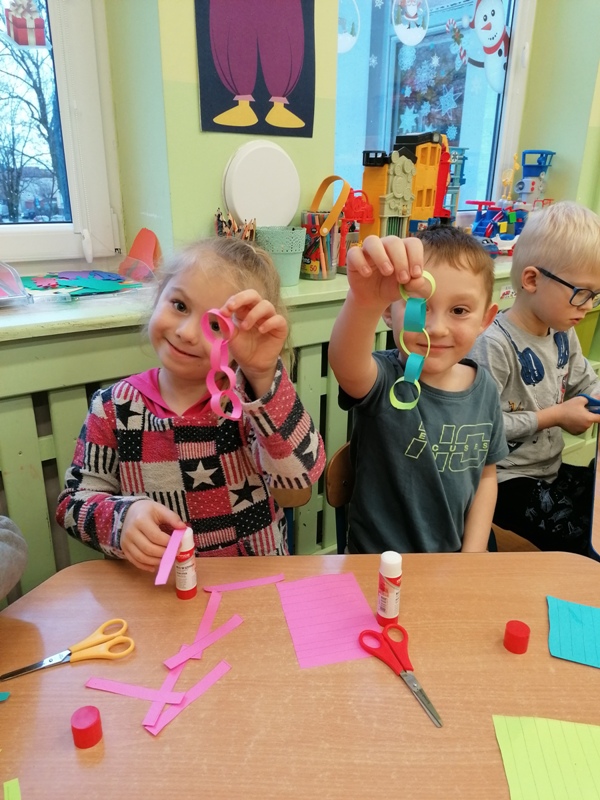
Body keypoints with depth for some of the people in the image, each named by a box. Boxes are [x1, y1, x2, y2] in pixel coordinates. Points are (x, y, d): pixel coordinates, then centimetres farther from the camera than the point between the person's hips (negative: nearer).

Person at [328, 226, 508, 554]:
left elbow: (485, 475, 7)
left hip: (451, 556, 4)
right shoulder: (382, 381, -18)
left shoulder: (484, 388, -4)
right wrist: (364, 302, -61)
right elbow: (345, 364, -42)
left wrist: (473, 554, 0)